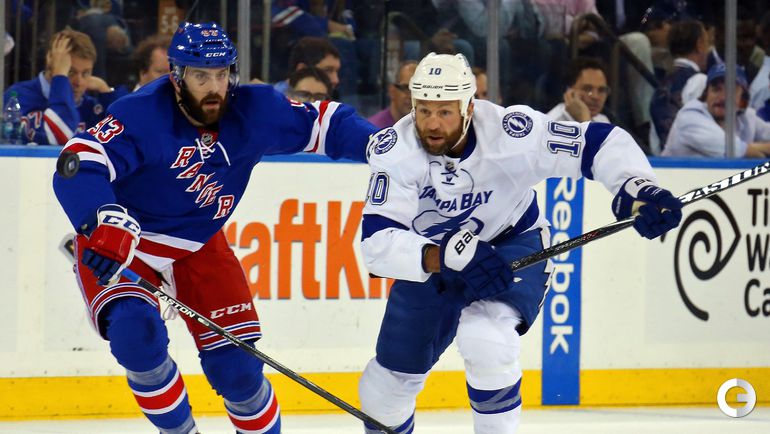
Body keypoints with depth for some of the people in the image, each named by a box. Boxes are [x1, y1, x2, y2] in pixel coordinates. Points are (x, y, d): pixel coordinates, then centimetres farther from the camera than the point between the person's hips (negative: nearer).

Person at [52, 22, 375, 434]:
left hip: (199, 246, 4)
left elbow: (322, 123, 1)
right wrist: (104, 222, -54)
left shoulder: (254, 111, -11)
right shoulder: (142, 115, -27)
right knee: (135, 332, -28)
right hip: (117, 246, -4)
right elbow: (78, 167, -37)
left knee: (235, 362, -3)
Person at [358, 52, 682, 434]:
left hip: (513, 242, -2)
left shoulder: (509, 131, -30)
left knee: (485, 339, -29)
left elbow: (601, 142, -25)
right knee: (395, 370, 10)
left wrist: (638, 188, -44)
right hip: (429, 255, 2)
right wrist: (442, 257, -51)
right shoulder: (395, 149, -27)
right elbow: (377, 242, -35)